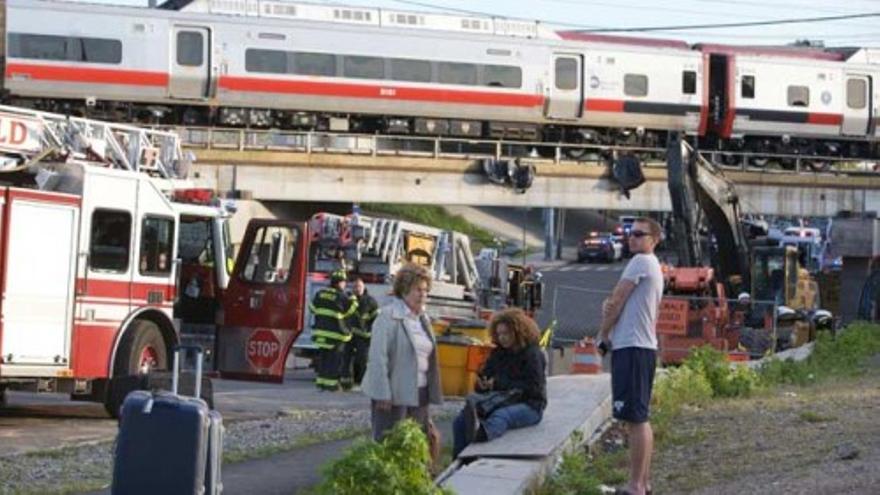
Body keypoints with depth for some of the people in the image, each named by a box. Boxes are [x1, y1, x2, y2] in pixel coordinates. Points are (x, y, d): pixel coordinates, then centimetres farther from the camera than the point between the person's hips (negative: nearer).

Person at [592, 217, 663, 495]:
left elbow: (616, 302, -9)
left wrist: (604, 334, 3)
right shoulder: (652, 267, 21)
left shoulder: (641, 262, -10)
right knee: (638, 418, 14)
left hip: (632, 347, -11)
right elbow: (620, 302, 21)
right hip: (642, 347, 11)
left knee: (635, 418, -11)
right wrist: (609, 307, 1)